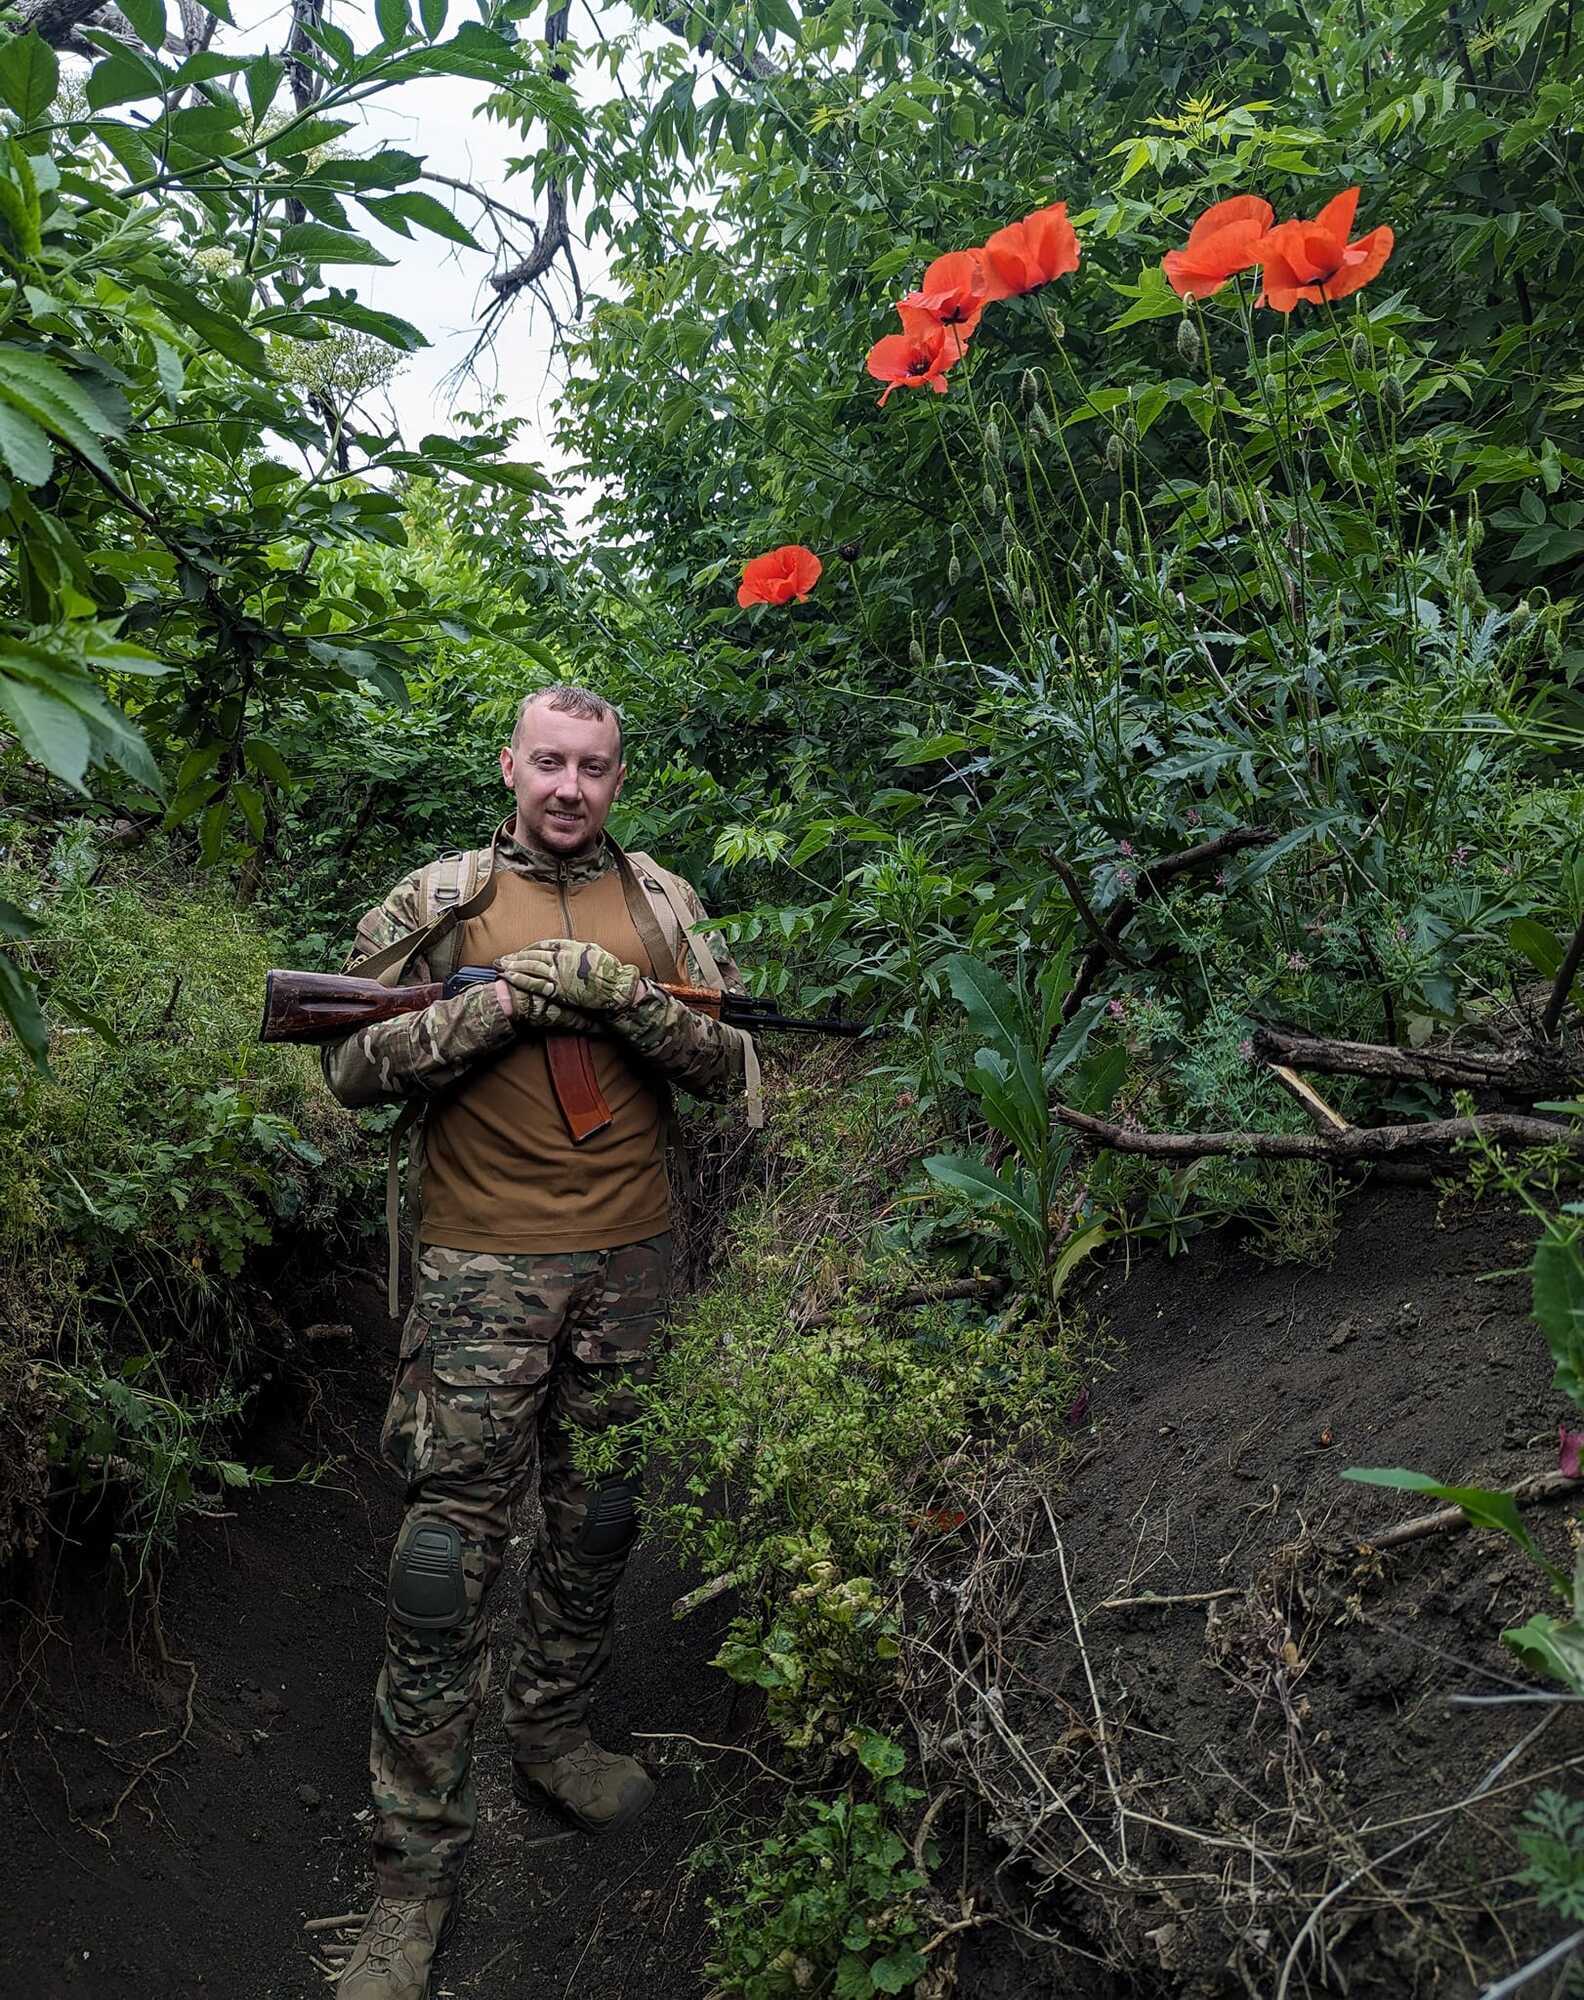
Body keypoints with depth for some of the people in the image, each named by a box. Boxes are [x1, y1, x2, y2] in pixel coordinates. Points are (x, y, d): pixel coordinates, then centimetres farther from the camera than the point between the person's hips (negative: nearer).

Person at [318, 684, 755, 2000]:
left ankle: (551, 1738, 38)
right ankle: (418, 1862, 11)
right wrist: (500, 1004, -15)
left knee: (596, 1523, 15)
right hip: (484, 1265, -3)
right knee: (450, 1552, -1)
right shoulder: (436, 902, 0)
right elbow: (354, 1066, -3)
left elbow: (730, 1067, 0)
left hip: (628, 1262, 3)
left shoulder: (662, 904, 6)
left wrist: (619, 993, -15)